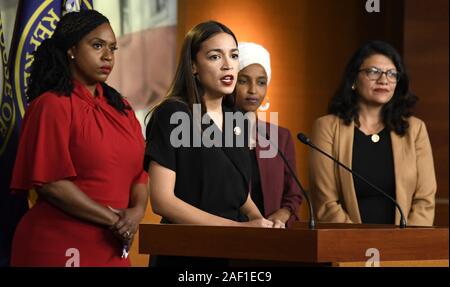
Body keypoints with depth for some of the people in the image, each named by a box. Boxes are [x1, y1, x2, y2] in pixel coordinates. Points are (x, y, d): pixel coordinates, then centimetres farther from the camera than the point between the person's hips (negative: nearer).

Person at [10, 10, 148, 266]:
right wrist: (113, 220, -15)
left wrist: (137, 210, -12)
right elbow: (50, 182, -17)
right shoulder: (52, 105, -10)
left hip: (111, 248, 7)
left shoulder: (120, 108, 12)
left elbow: (140, 168, 9)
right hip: (59, 248, -7)